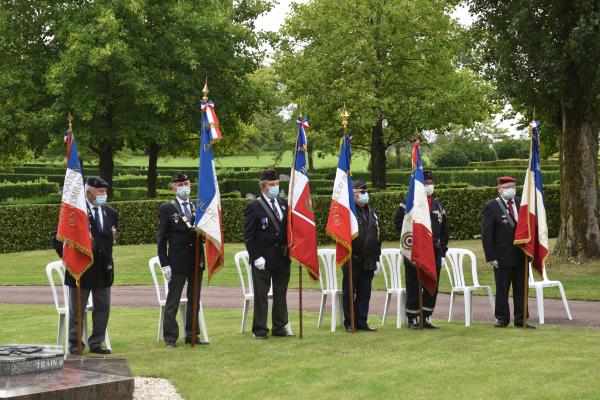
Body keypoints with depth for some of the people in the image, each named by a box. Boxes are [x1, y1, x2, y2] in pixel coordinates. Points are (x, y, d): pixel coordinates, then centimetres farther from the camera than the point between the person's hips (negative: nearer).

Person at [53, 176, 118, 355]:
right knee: (77, 311, 3)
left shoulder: (111, 213, 6)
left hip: (103, 268, 5)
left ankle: (96, 343, 21)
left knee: (103, 308, 10)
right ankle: (74, 347, 11)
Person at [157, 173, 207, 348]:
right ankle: (170, 337, 8)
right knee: (172, 301, 1)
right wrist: (164, 264, -9)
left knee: (194, 300, 10)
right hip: (178, 261, -4)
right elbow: (161, 238, -3)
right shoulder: (167, 208, -1)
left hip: (196, 260, 4)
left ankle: (192, 335, 19)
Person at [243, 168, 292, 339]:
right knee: (261, 295, 2)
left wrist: (289, 249, 3)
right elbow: (248, 236, -8)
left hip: (282, 257, 5)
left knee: (281, 294, 11)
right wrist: (256, 257, -14)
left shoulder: (283, 204, 10)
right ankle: (260, 330, 9)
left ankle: (280, 327, 21)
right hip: (262, 259, -5)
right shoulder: (254, 207, -6)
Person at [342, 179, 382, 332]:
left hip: (368, 261, 6)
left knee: (365, 293, 9)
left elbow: (377, 235, 20)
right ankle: (350, 323, 9)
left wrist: (377, 256, 15)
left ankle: (361, 322, 16)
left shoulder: (371, 212, 16)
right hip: (353, 260, -6)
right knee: (349, 293, 3)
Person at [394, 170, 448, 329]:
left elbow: (444, 231, 16)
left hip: (434, 251, 5)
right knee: (413, 287, -1)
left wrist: (442, 252, 10)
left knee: (432, 286, 6)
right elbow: (398, 221, -7)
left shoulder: (438, 204, 13)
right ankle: (413, 319, 7)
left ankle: (426, 318, 15)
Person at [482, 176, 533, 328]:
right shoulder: (491, 207, -7)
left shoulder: (521, 203, 6)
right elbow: (486, 234, -8)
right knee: (502, 289, 4)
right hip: (503, 257, -4)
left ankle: (520, 319, 17)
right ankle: (502, 318, 15)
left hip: (521, 254, 4)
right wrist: (491, 257, -12)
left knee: (521, 289, 9)